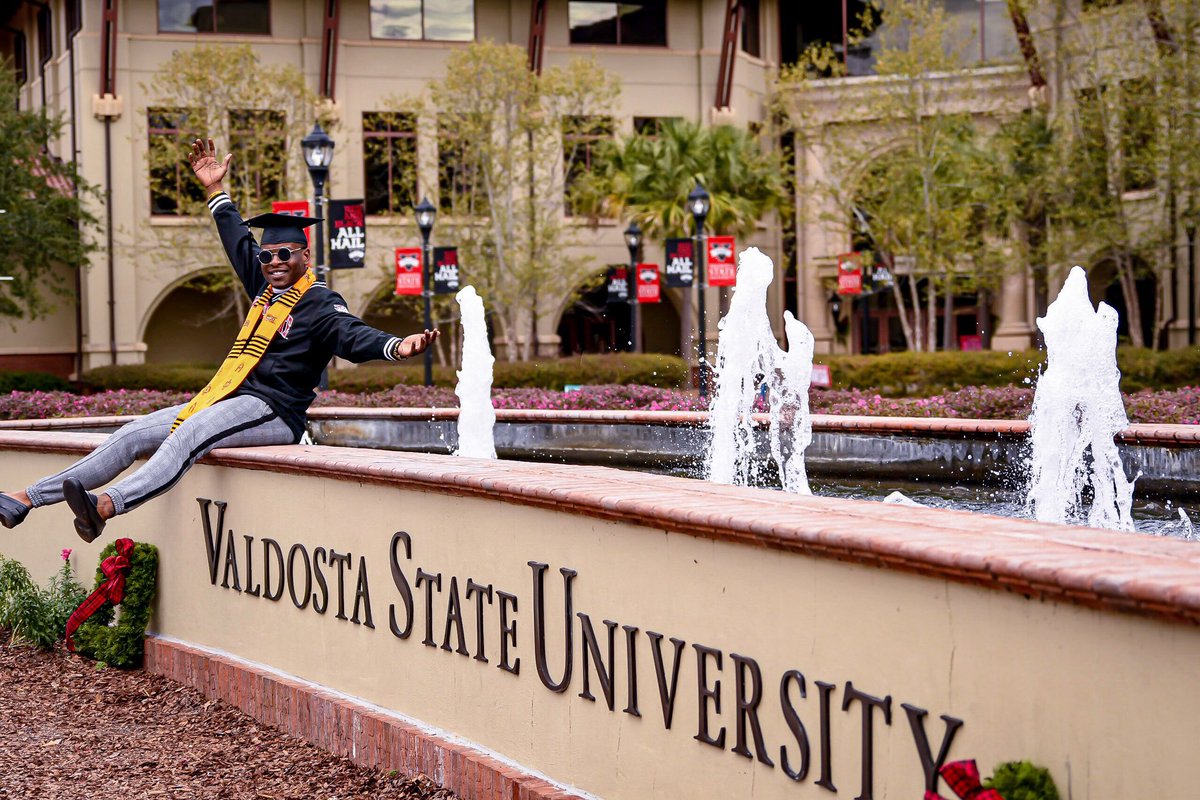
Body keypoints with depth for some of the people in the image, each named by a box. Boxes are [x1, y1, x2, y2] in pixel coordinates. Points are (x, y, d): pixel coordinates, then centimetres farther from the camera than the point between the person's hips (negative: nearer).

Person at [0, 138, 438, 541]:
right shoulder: (265, 288, 20)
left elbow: (352, 334, -21)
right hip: (227, 401, 9)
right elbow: (238, 241, 35)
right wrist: (215, 190, 43)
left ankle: (106, 506, -57)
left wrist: (397, 346, -41)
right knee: (134, 435, 0)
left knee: (188, 434, -35)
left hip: (273, 412, -9)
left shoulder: (320, 303, -3)